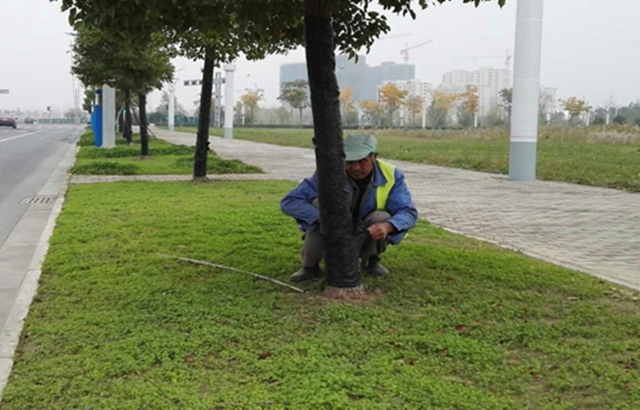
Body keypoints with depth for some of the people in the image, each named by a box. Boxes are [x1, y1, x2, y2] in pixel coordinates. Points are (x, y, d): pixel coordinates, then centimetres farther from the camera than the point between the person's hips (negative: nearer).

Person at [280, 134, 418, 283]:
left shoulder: (391, 175, -20)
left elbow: (408, 213, -23)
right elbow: (289, 202, -30)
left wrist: (387, 226, -46)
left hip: (367, 237, 1)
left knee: (381, 218, -31)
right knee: (320, 203, -30)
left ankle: (371, 260, 1)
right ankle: (310, 266, -11)